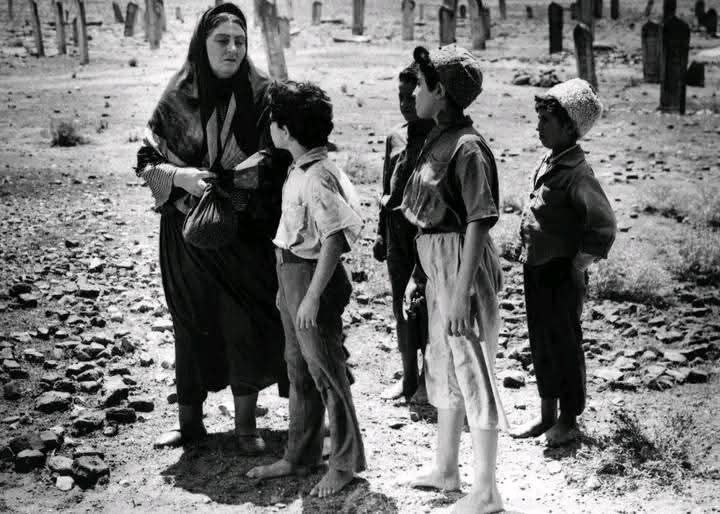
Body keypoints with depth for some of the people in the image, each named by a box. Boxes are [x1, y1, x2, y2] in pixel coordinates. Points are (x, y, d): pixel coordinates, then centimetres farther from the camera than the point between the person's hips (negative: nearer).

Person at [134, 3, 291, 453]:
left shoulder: (262, 96, -4)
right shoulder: (178, 99, -1)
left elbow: (278, 162, -4)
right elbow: (147, 160, 1)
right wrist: (182, 177, -19)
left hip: (246, 233, -1)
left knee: (247, 323, 3)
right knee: (192, 323, 9)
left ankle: (246, 423, 17)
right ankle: (190, 420, 23)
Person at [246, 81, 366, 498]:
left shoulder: (316, 177, -22)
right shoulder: (301, 170, 7)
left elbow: (334, 238, -25)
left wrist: (312, 296, -25)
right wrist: (288, 286, 17)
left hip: (313, 275, -10)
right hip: (291, 273, 10)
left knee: (325, 370, 1)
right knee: (299, 368, 17)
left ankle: (346, 463, 15)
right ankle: (301, 456, 30)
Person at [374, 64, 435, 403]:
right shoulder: (395, 138, 11)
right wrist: (381, 233, 15)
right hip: (398, 234, 6)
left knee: (428, 305, 0)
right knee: (402, 306, 11)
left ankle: (430, 379, 13)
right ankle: (409, 377, 23)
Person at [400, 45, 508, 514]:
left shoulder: (467, 147, -18)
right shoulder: (438, 140, 8)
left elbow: (479, 223, -21)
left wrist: (462, 292, -23)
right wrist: (418, 275, 16)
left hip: (464, 267, -9)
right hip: (437, 265, 9)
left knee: (473, 371, -1)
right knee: (444, 367, 19)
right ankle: (447, 470, 35)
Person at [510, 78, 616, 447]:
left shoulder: (576, 172, -20)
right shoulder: (548, 163, 6)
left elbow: (604, 226, -26)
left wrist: (577, 266, -18)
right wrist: (530, 258, 14)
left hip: (561, 275, -8)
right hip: (536, 271, 8)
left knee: (565, 346, 6)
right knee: (540, 344, 17)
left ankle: (569, 420, 21)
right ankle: (547, 414, 32)